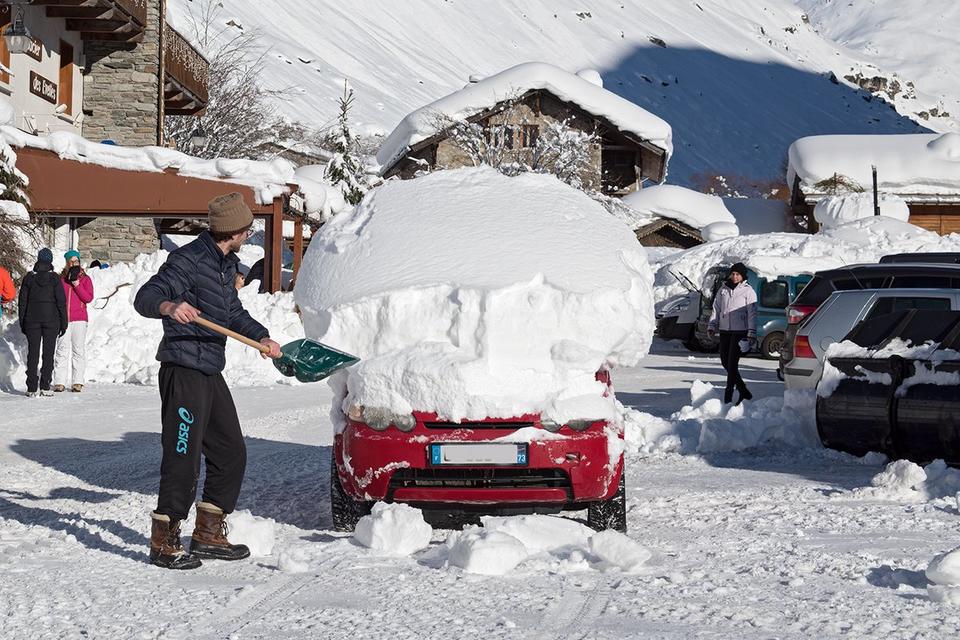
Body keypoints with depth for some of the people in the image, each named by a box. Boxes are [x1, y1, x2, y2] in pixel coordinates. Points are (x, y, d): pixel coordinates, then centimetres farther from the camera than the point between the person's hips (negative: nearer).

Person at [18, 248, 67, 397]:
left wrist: (22, 323, 11)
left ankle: (32, 388, 0)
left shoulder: (29, 278, 1)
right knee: (48, 354, 3)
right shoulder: (54, 278, -4)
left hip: (32, 320, 1)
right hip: (51, 319, -1)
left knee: (33, 353, 4)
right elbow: (61, 301, -4)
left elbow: (23, 301, 3)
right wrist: (63, 323, 3)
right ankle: (45, 386, -2)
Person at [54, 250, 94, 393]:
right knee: (62, 350, -3)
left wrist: (77, 284, -11)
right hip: (63, 319, 1)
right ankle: (59, 382, -4)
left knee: (78, 350, -1)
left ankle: (78, 382, 1)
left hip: (79, 319, -1)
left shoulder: (85, 279, 6)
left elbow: (89, 298, -4)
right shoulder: (60, 279, 10)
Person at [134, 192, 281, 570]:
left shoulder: (226, 263, 16)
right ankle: (163, 543, -2)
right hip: (183, 372, -10)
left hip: (210, 374, 10)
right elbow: (145, 298, -24)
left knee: (231, 453, 14)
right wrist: (169, 306, -45)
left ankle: (208, 535, 23)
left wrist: (261, 337, 17)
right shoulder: (189, 260, -14)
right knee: (183, 458, -10)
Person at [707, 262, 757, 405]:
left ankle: (728, 396, -6)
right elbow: (716, 309, 16)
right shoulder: (723, 290, 12)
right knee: (725, 362, 6)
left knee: (732, 363, -10)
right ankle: (743, 391, 19)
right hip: (725, 330, 6)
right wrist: (712, 326, 6)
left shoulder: (748, 291, -2)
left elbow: (752, 314, -5)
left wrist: (751, 334, -12)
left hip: (740, 331, -6)